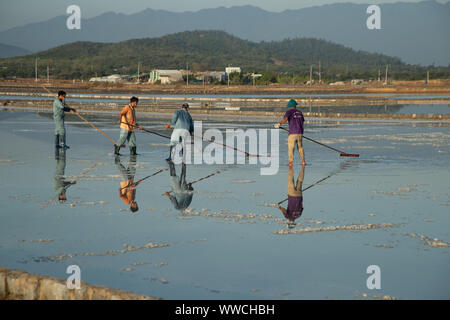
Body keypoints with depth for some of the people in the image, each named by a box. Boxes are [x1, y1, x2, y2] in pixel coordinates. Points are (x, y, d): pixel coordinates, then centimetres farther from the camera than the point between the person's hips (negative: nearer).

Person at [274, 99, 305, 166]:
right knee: (300, 147, 19)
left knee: (291, 148, 0)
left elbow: (285, 119, -23)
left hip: (292, 133, -5)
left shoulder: (289, 112, -3)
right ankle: (303, 161, 15)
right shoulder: (299, 112, 15)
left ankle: (290, 162, -7)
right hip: (300, 133, 5)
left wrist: (279, 124, -35)